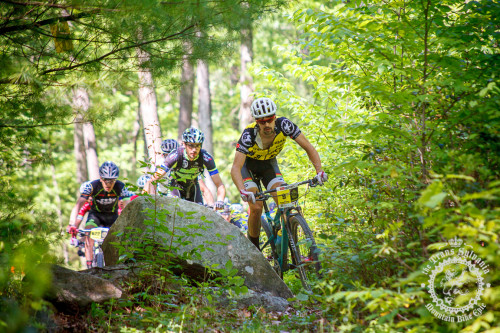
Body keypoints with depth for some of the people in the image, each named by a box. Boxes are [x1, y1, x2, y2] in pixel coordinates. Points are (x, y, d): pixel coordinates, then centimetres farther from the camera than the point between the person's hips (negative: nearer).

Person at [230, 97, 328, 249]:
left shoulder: (283, 125, -29)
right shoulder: (249, 134, -36)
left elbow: (308, 147, -23)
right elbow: (236, 167, -42)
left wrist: (319, 171, -38)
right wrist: (243, 191, -59)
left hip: (269, 163, 3)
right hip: (248, 164, -3)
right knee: (256, 208, -19)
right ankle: (253, 248, 1)